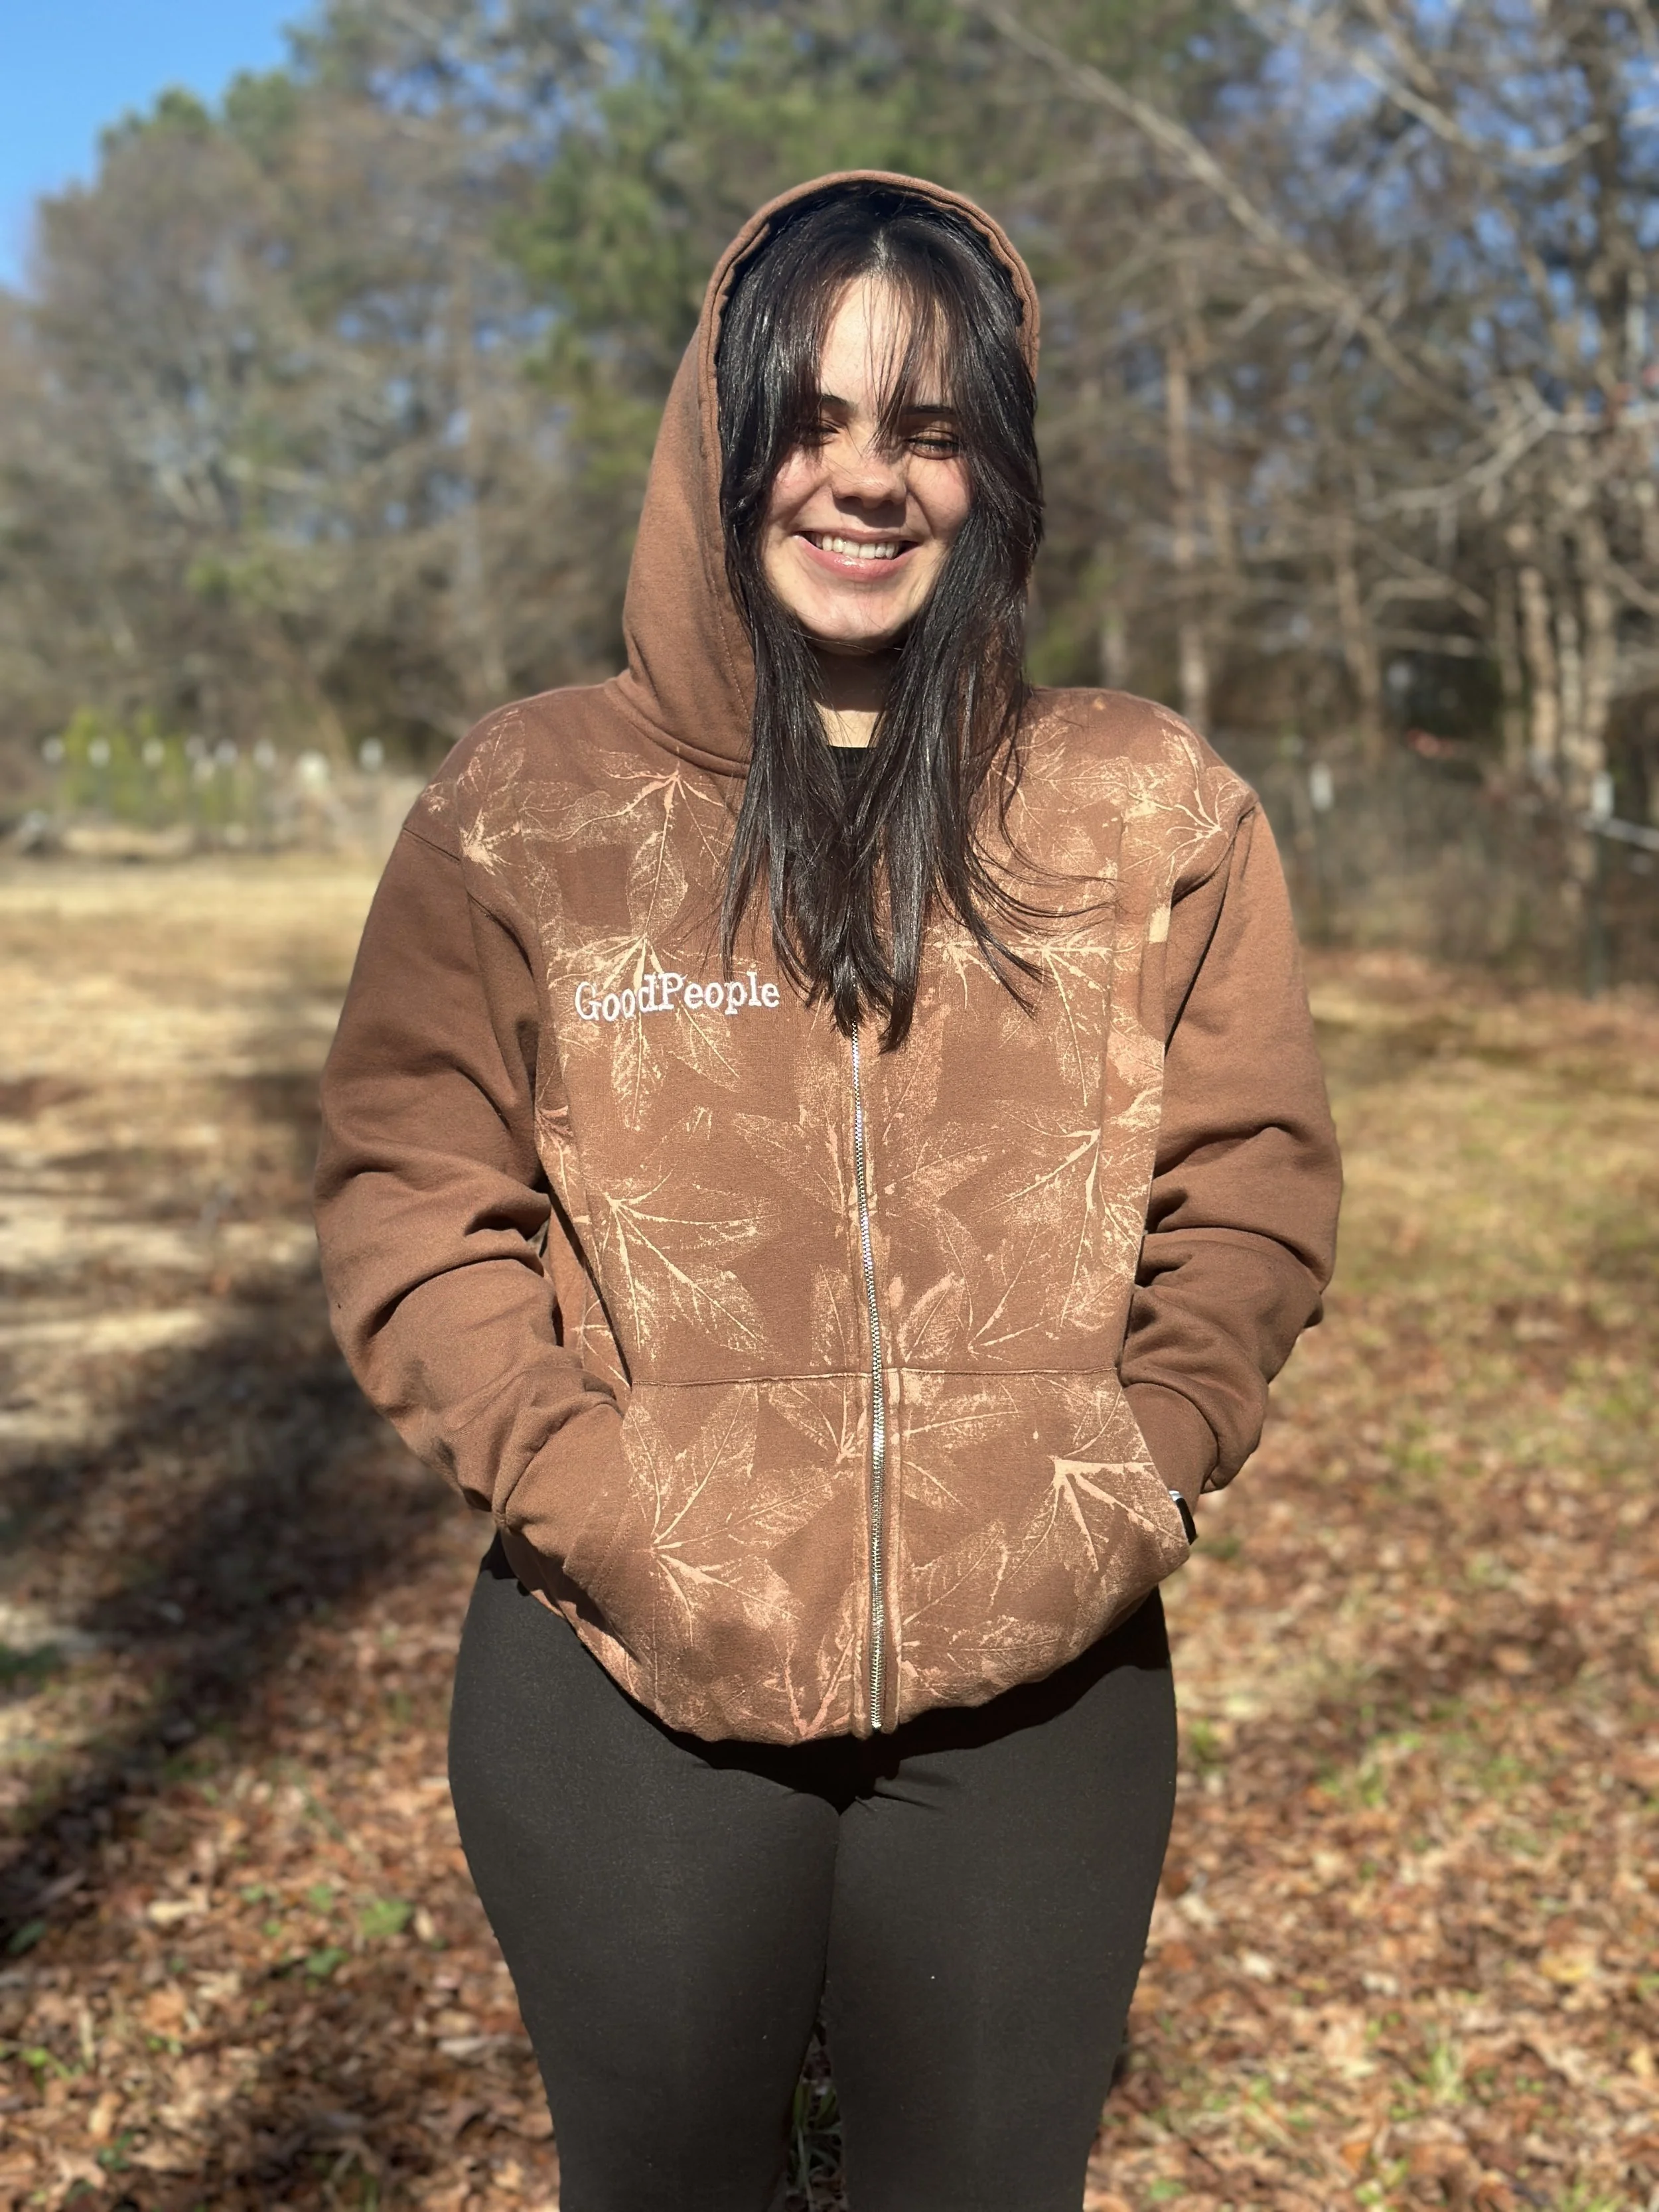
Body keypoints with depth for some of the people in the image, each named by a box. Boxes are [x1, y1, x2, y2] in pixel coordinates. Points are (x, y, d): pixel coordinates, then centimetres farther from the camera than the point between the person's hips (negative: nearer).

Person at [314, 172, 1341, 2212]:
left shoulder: (1152, 811, 0)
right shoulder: (525, 805, -3)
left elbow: (1248, 1186, 3)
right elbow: (411, 1199, -3)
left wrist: (1130, 1476, -9)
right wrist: (594, 1504, -14)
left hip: (1045, 1688, 1)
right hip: (631, 1684, -1)